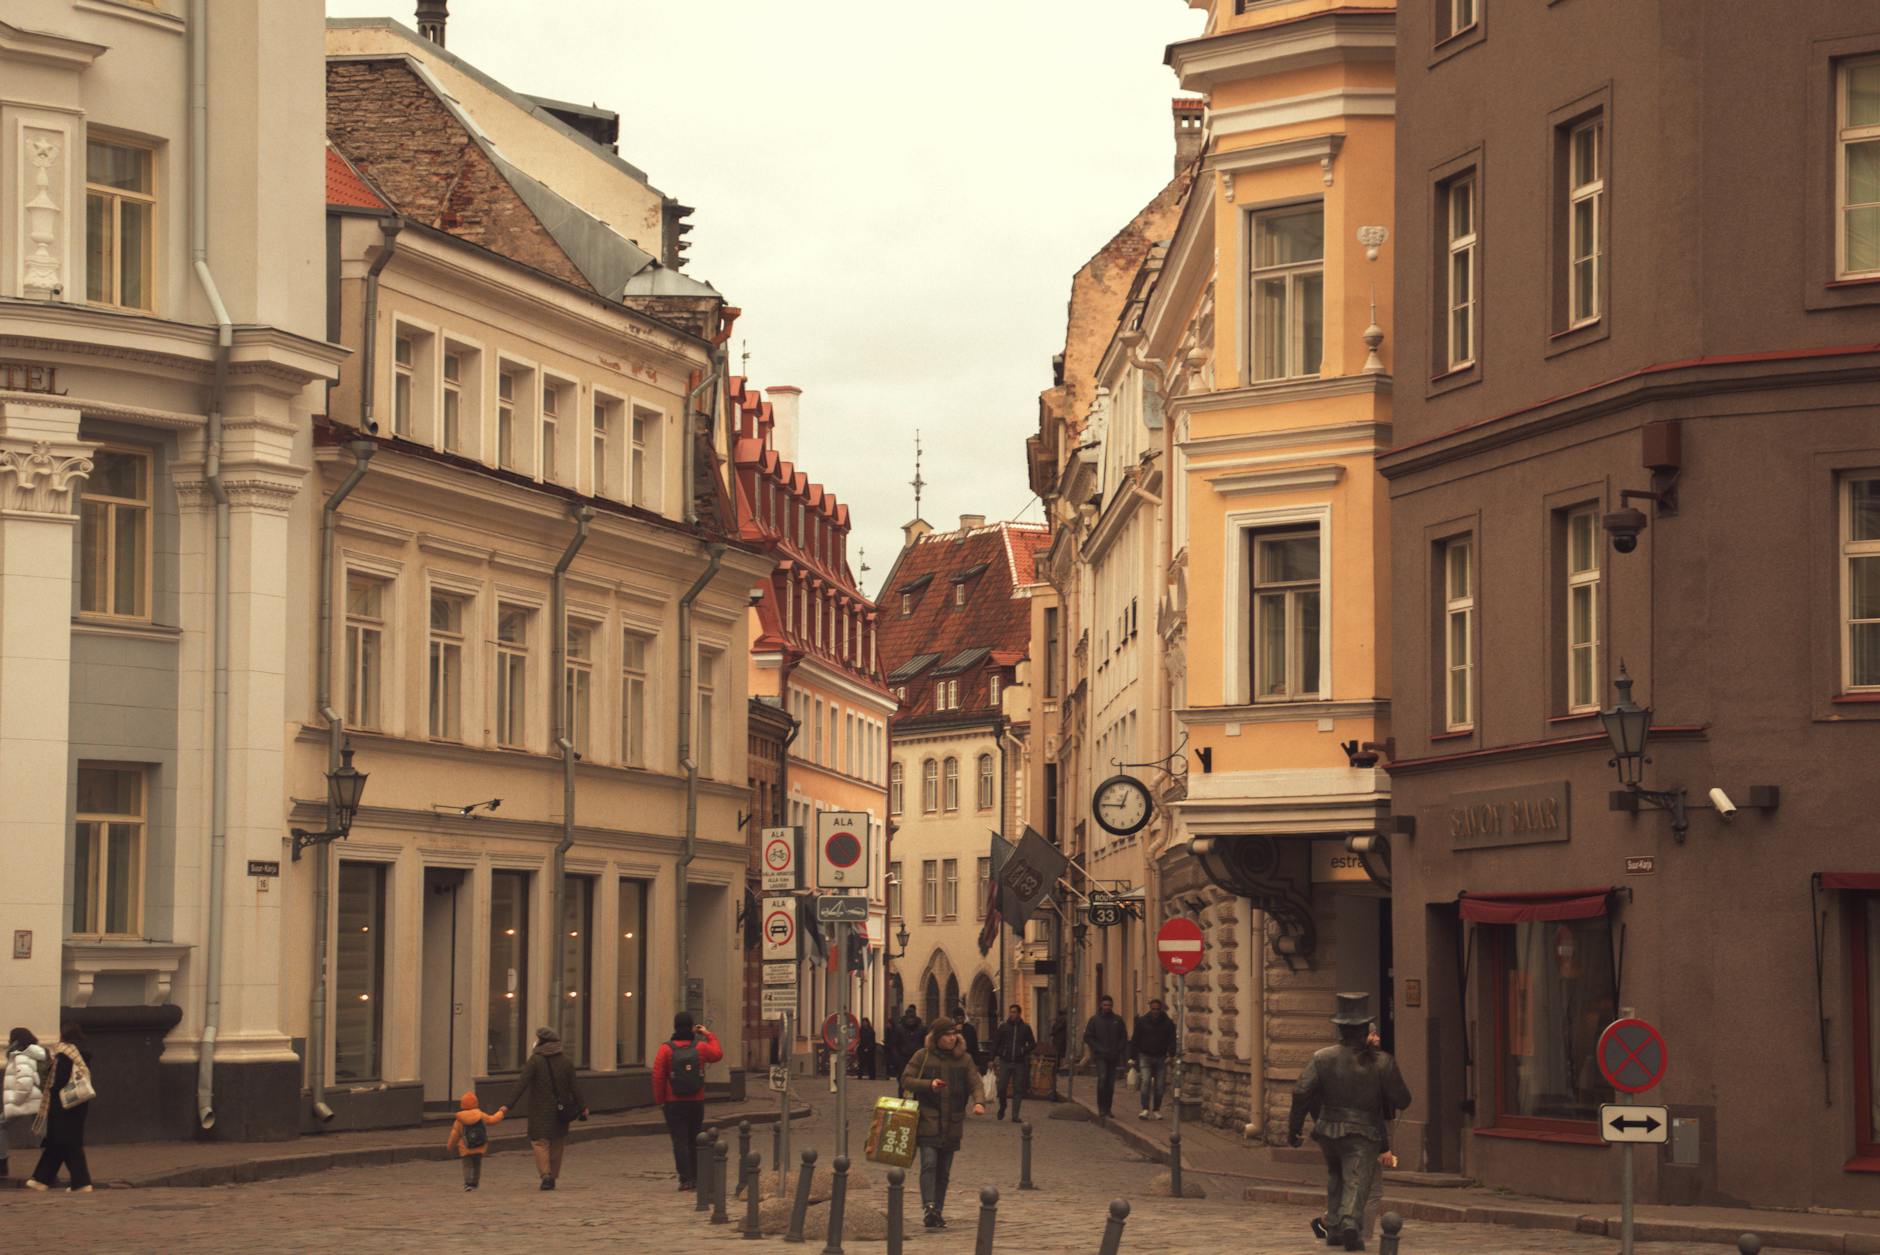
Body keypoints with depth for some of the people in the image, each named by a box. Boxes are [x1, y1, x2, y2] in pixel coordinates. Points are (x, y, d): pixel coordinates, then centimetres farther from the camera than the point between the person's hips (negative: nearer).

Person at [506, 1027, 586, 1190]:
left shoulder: (535, 1060, -9)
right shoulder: (566, 1061, 3)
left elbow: (522, 1085, -15)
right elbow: (574, 1086, 3)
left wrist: (509, 1105, -16)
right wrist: (582, 1107, 10)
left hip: (540, 1111, -4)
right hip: (560, 1109, 4)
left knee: (539, 1142, 2)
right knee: (557, 1143, 15)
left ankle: (546, 1175, -15)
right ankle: (552, 1177, 19)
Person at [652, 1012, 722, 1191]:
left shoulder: (666, 1049, -9)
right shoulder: (700, 1048, -3)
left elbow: (658, 1077, -10)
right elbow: (718, 1054, 19)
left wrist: (660, 1100, -1)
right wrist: (708, 1034, 27)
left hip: (674, 1103, -3)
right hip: (696, 1102, 3)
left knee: (680, 1141, -2)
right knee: (695, 1141, 14)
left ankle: (685, 1179, -8)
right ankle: (696, 1178, 18)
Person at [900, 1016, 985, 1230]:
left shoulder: (964, 1059, 8)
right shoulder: (923, 1056, 0)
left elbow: (975, 1083, 2)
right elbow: (905, 1080, 0)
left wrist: (978, 1102, -20)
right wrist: (929, 1084, -17)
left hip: (952, 1124, 3)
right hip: (928, 1122, -3)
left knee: (944, 1171, 8)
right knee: (929, 1164, -17)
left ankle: (938, 1212, 14)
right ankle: (928, 1206, -22)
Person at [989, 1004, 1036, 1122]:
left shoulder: (1025, 1028, 5)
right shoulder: (1003, 1027, 5)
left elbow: (1033, 1044, 9)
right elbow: (995, 1043, 7)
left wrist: (1024, 1051, -10)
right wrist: (993, 1059, 0)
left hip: (1019, 1063, 0)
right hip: (1005, 1062, 0)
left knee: (1018, 1090, 1)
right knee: (1001, 1088, -4)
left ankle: (1015, 1116, 6)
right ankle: (1002, 1107, 24)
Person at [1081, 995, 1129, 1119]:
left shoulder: (1118, 1020, 8)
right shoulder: (1095, 1020, 2)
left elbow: (1124, 1037, 13)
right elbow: (1087, 1037, 1)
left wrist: (1119, 1050, -3)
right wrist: (1099, 1049, -9)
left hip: (1114, 1057, 3)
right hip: (1100, 1056, -3)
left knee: (1111, 1083, 5)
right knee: (1102, 1079, -18)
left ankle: (1107, 1110, 14)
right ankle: (1101, 1110, -15)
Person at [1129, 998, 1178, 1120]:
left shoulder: (1168, 1023, 3)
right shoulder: (1142, 1021, 1)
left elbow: (1172, 1040, 2)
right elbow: (1134, 1040, 4)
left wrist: (1171, 1054, -13)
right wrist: (1132, 1057, 0)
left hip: (1161, 1058, 2)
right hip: (1145, 1056, -2)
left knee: (1159, 1086, 2)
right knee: (1145, 1081, -17)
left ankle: (1156, 1111, 12)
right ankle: (1145, 1110, -20)